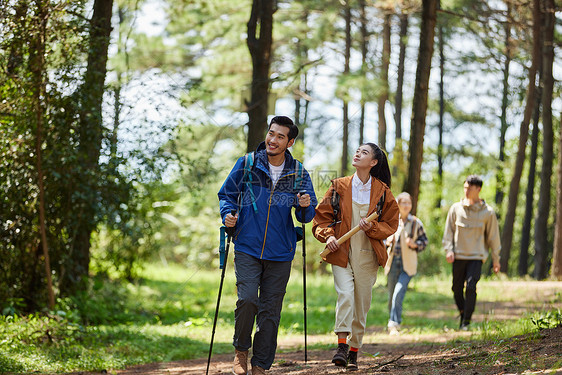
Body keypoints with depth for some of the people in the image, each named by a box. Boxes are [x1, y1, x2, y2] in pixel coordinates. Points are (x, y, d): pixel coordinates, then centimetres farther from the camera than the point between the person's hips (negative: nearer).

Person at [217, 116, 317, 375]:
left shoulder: (299, 174, 4)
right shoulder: (246, 165, 0)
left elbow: (307, 216, 10)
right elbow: (226, 194, 11)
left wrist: (305, 207, -13)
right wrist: (228, 214, -10)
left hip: (280, 253, 2)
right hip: (247, 249, -2)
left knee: (270, 310, 4)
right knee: (247, 299, -17)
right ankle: (241, 350, 7)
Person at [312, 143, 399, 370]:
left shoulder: (382, 191, 4)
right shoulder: (339, 187, 5)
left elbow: (391, 224, 7)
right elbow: (321, 217, 8)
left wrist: (372, 228, -12)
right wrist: (328, 236, -10)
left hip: (367, 255, 1)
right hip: (341, 252, -1)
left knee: (361, 303, 3)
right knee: (345, 294, -21)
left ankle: (353, 353, 15)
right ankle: (342, 345, -21)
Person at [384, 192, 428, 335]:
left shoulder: (416, 223, -1)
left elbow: (424, 241, 7)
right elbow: (384, 239, 16)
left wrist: (415, 244, -13)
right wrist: (387, 242, -7)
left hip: (408, 264, -3)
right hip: (393, 262, 3)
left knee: (399, 293, -19)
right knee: (391, 295, 9)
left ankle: (394, 325, -17)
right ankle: (394, 323, 30)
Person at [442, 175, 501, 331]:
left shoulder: (488, 212, 0)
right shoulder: (456, 208, 4)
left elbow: (493, 236, 6)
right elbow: (449, 231, 9)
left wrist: (495, 258, 8)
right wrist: (449, 250, -4)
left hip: (477, 256, -2)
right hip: (459, 256, 2)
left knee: (471, 287, -15)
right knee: (457, 288, 8)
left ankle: (467, 321, -8)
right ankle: (462, 313, 32)